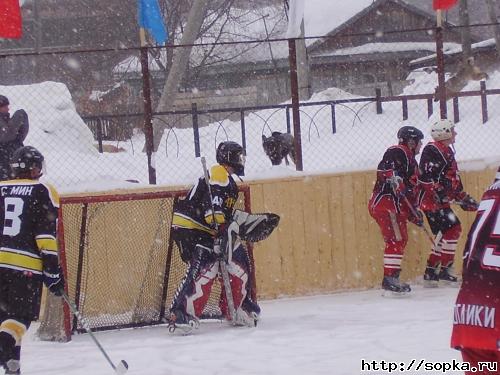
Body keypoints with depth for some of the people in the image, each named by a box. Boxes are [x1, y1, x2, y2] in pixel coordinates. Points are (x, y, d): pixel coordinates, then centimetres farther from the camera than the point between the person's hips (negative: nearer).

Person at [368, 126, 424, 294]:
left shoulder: (411, 160, 26)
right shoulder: (397, 152, -6)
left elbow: (410, 191, 28)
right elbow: (384, 168, -25)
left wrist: (414, 213, 23)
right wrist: (394, 179, -39)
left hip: (396, 207, 11)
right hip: (385, 203, -11)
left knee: (400, 240, 13)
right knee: (396, 240, -14)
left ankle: (392, 280, 19)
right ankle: (389, 278, -16)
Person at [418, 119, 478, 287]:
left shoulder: (447, 152, 21)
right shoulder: (432, 150, -12)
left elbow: (454, 180, 25)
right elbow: (426, 176, -22)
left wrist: (464, 198, 21)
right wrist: (438, 191, -28)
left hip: (441, 202, 11)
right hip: (431, 201, -11)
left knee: (444, 234, 10)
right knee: (452, 228, -15)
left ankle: (431, 273, 14)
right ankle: (444, 270, -12)